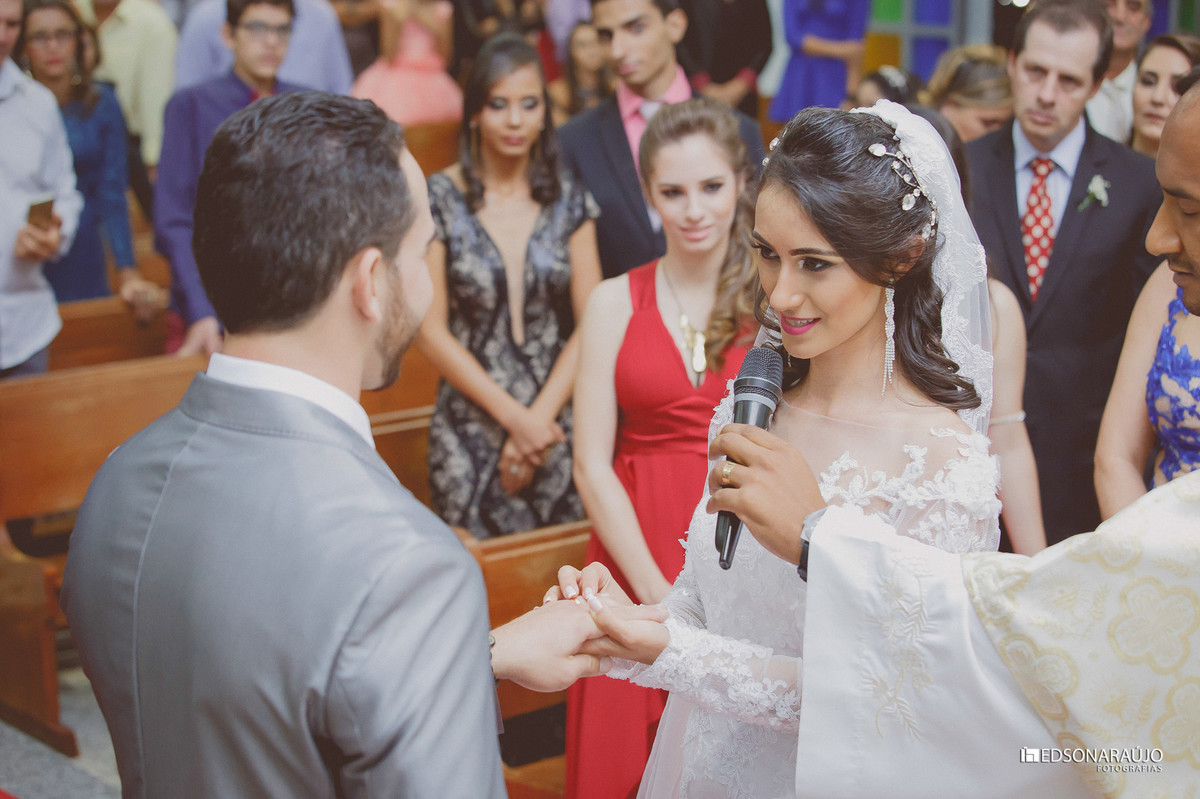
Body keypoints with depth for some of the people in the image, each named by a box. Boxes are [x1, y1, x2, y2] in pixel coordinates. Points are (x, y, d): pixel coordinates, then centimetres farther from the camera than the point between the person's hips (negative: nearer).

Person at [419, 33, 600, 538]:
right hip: (471, 429, -2)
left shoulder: (569, 199, 3)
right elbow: (431, 330, -6)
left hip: (556, 423, 2)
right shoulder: (440, 200, -4)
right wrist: (513, 416, -11)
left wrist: (539, 416, -10)